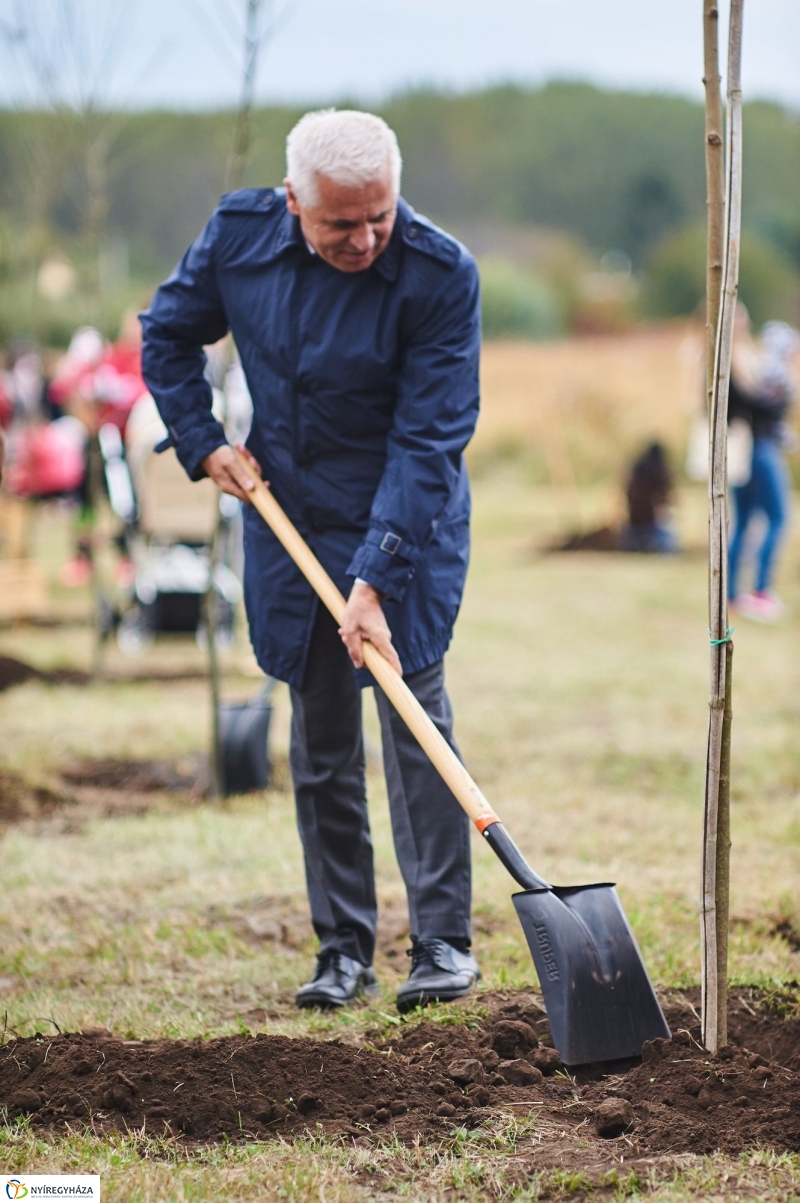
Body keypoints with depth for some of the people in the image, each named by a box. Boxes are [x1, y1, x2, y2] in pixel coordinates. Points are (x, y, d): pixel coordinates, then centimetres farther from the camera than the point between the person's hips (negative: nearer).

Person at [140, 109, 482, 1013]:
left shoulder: (441, 274, -21)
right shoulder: (240, 234, -10)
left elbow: (428, 439, -23)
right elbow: (168, 335, 10)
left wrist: (374, 579, -28)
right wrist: (203, 444, -1)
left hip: (405, 528, -4)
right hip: (287, 520, 4)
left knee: (414, 715, -10)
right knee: (319, 738, 7)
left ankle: (443, 941, -3)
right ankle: (343, 948, 14)